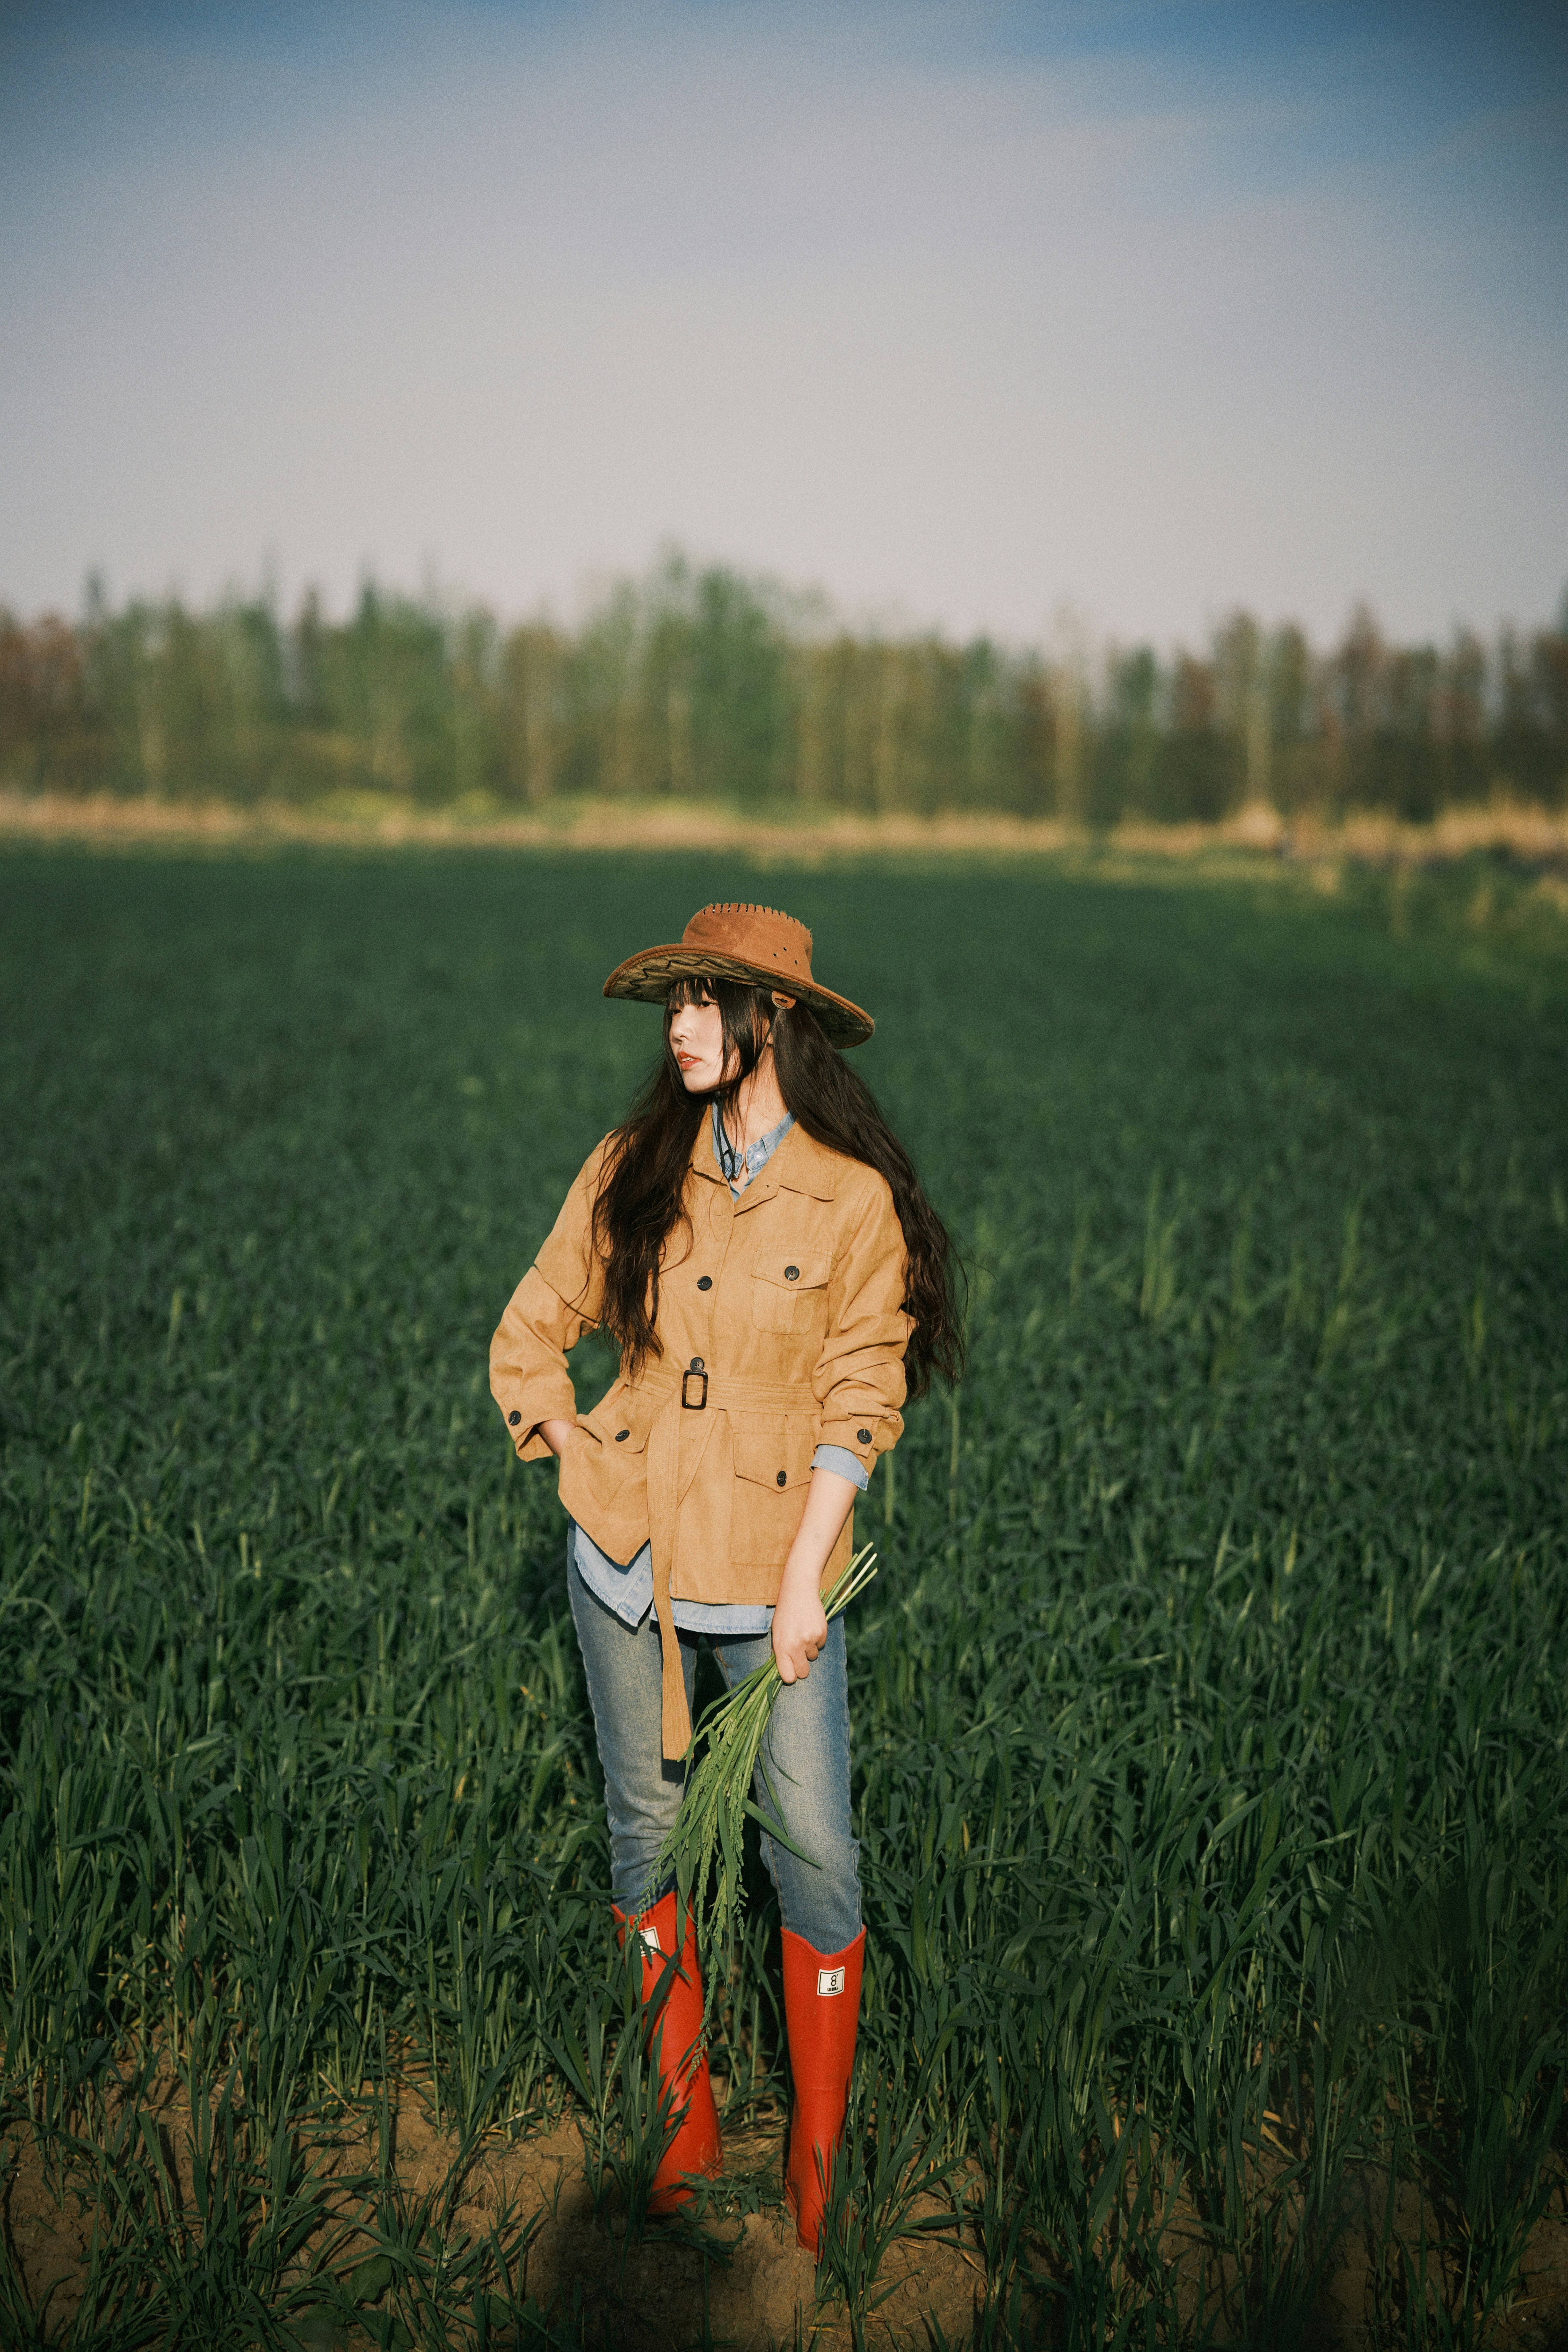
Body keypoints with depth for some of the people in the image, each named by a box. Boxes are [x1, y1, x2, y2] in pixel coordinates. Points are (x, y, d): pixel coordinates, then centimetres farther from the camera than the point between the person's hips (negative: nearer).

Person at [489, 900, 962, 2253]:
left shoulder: (856, 1200, -7)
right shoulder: (635, 1170, 1)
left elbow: (859, 1406, -8)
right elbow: (529, 1335, 10)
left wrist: (801, 1579, -12)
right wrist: (577, 1459, 0)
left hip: (773, 1568, -3)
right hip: (627, 1555, 3)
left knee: (817, 1857, 0)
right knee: (646, 1832, 12)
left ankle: (817, 2171, 17)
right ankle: (686, 2121, 30)